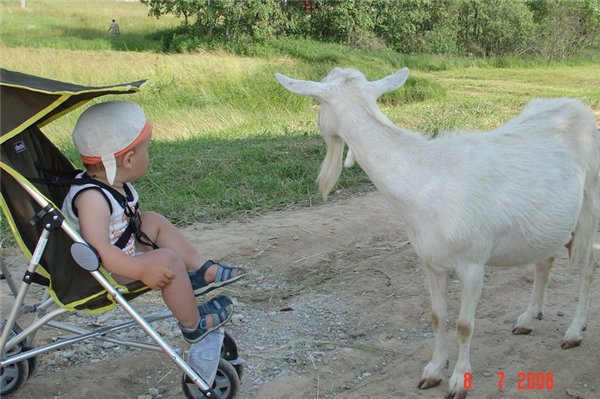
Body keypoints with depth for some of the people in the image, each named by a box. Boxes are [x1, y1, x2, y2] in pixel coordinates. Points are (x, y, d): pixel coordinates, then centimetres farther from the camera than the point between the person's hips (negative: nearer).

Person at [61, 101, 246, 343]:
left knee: (154, 221, 16)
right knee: (168, 259, -21)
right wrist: (143, 271, -38)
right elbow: (97, 250, -40)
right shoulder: (92, 198, -32)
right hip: (101, 275, -11)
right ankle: (193, 324, -4)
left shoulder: (115, 183, -1)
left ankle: (201, 272, 16)